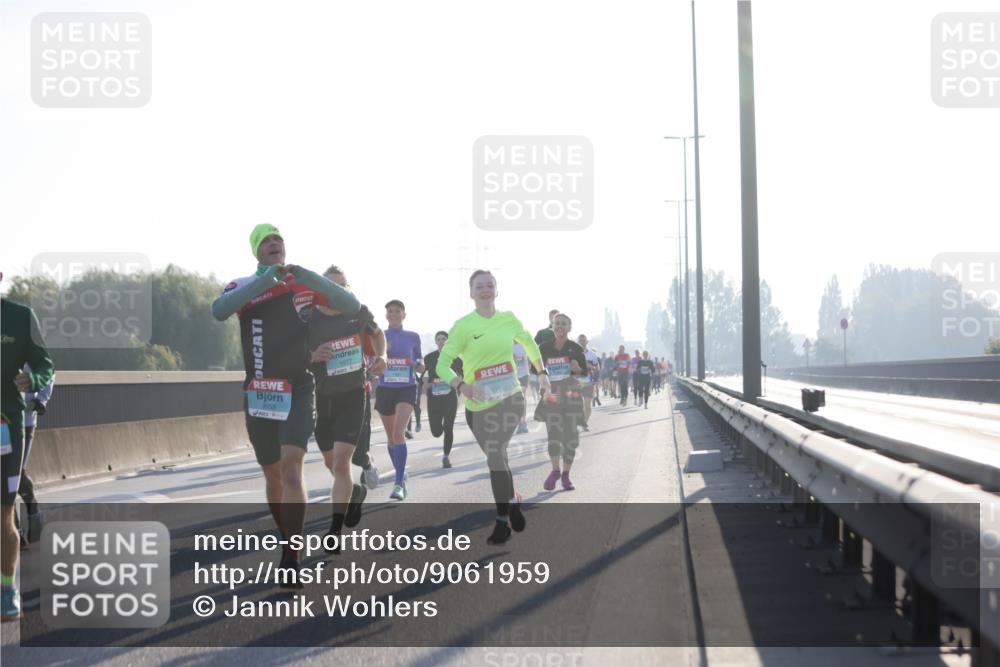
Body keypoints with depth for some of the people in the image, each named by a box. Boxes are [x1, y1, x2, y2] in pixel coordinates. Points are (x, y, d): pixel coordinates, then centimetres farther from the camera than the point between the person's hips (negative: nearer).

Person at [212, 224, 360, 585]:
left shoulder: (304, 283, 4)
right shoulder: (242, 287, 3)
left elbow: (353, 306, -4)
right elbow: (219, 310, -19)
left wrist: (311, 277, -19)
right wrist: (264, 280, -29)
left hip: (298, 391, -2)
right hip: (259, 393, 2)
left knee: (291, 465, -18)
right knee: (272, 474, 11)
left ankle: (291, 559, -21)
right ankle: (288, 541, 29)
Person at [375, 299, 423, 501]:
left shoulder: (413, 338, 4)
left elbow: (419, 362, 14)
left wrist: (420, 367, -8)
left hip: (407, 389, -3)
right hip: (385, 390, 3)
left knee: (399, 433, -21)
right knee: (391, 436, 12)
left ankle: (399, 484, -25)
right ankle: (401, 474, 34)